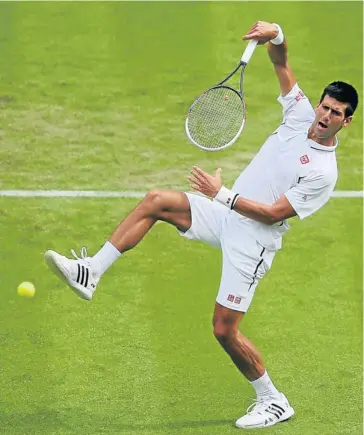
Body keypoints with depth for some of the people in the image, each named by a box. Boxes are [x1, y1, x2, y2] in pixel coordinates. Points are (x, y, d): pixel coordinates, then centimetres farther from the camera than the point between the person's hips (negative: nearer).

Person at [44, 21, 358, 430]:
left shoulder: (323, 173, -19)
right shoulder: (301, 115, 0)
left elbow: (273, 214, -22)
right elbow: (280, 61, 3)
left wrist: (222, 193, -23)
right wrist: (275, 36, -20)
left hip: (252, 240, -8)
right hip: (225, 215, 8)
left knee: (225, 330, -8)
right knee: (155, 201, -7)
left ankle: (275, 402, 9)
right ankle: (91, 272, -5)